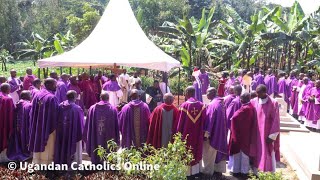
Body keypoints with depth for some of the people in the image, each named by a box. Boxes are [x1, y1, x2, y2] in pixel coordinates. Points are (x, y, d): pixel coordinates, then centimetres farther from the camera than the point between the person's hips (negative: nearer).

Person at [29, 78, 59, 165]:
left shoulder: (37, 95, 2)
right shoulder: (52, 97, -19)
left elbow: (33, 112, 7)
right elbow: (54, 114, -16)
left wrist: (35, 125, 15)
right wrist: (55, 127, -5)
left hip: (37, 125, 7)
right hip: (48, 126, -7)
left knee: (38, 144, 17)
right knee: (48, 147, 6)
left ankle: (36, 162, 27)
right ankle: (45, 162, 15)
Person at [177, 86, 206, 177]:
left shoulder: (184, 105, -15)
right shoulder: (201, 105, -6)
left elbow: (180, 122, -10)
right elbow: (204, 121, -1)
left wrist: (179, 133, 1)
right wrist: (202, 133, 8)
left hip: (186, 134, -3)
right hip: (198, 135, 3)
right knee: (196, 150, 17)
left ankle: (186, 171, 18)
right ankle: (195, 170, 27)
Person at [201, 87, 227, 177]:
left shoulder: (212, 104, -20)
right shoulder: (220, 102, 8)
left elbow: (210, 119, -21)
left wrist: (206, 133, -18)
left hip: (213, 132, -9)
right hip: (221, 132, 9)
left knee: (209, 152, 4)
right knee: (219, 150, 15)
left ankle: (208, 170, 14)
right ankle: (219, 169, 24)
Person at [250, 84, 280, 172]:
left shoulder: (273, 103, -12)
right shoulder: (253, 102, 0)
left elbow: (276, 120, -10)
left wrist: (272, 136, -11)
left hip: (268, 134, -4)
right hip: (256, 133, 4)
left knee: (269, 156, 5)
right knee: (256, 154, 12)